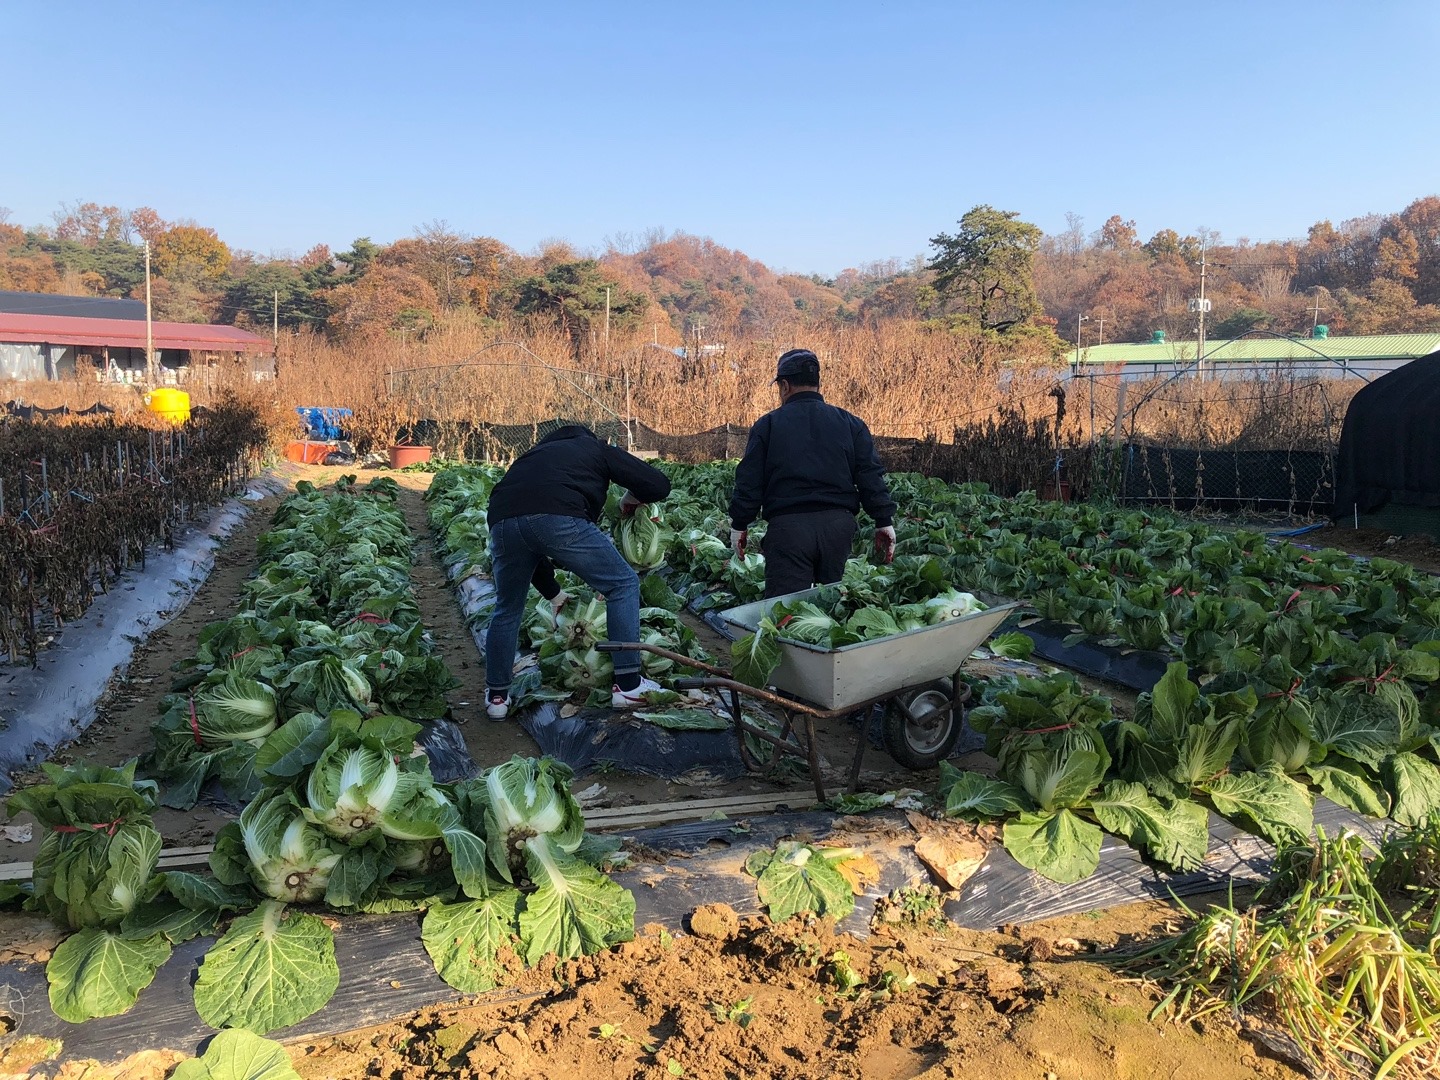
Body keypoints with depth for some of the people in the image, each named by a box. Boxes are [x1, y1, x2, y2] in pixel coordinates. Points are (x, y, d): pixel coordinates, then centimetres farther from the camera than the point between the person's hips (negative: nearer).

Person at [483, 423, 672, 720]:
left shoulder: (536, 454, 41)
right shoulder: (598, 449, 29)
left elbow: (530, 545, 43)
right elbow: (659, 485, 18)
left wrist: (553, 593, 52)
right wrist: (632, 498, 40)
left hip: (502, 519, 5)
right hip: (559, 518, -4)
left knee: (508, 609, 29)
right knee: (623, 586, 16)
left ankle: (496, 696, 36)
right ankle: (628, 686, 17)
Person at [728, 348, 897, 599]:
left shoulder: (768, 425, 4)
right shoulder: (850, 424, 12)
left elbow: (749, 482, 2)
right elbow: (871, 477, 5)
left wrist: (739, 524, 11)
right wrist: (884, 522, 7)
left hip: (787, 526, -3)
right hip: (838, 522, 3)